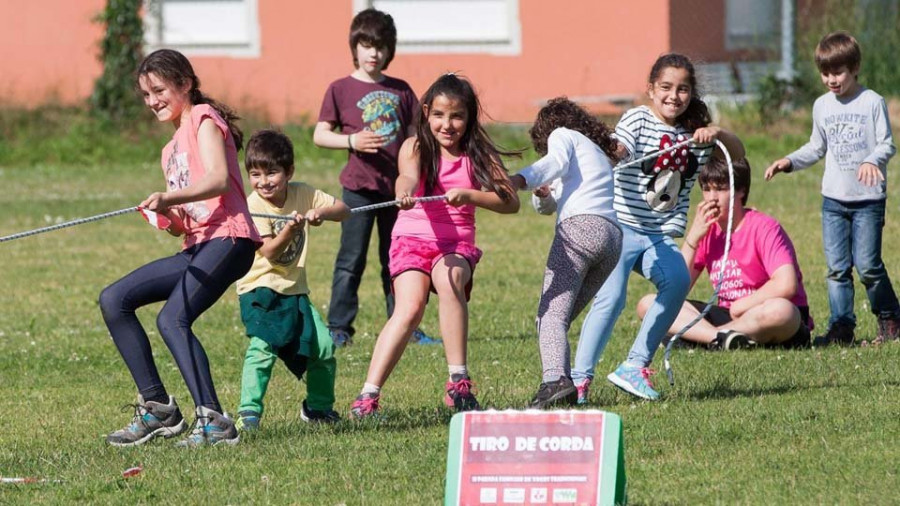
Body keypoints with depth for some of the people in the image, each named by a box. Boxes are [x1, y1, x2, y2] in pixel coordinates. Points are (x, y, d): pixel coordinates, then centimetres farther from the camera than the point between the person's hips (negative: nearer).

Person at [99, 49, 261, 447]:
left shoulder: (204, 118, 0)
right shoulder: (171, 150, 26)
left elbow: (218, 179, -17)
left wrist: (168, 197, -30)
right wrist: (167, 218, 1)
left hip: (227, 239, -10)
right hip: (196, 248, 10)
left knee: (172, 318, -27)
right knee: (114, 300, 2)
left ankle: (214, 422, -32)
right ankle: (157, 408, 1)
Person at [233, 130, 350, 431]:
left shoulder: (303, 195, -1)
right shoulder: (253, 206, -13)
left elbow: (344, 210, -2)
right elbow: (270, 253, -21)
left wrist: (321, 212, -22)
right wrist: (290, 229, -38)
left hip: (294, 291, 5)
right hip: (260, 290, -5)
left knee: (324, 348, 4)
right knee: (262, 346, -24)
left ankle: (318, 407, 25)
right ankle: (248, 412, -26)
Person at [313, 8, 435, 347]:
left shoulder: (400, 90, 10)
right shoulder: (341, 90, -1)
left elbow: (413, 136, 14)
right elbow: (319, 135, -3)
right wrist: (352, 141, -19)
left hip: (396, 186, 4)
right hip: (359, 186, -4)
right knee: (351, 261, -4)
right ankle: (339, 328, -1)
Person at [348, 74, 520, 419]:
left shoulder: (478, 156, 5)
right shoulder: (416, 148, 1)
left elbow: (511, 202, -6)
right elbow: (409, 175, -23)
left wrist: (469, 195, -22)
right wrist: (404, 193, -47)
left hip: (457, 245, 1)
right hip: (413, 239, -1)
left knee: (449, 277, -33)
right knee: (410, 306, -25)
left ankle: (459, 384, -29)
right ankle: (368, 395, -25)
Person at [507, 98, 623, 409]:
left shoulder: (562, 133, 17)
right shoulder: (601, 154, 39)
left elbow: (556, 162, -8)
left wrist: (520, 180, -23)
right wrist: (544, 197, 12)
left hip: (580, 225, -7)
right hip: (613, 237, 7)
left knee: (551, 314, -18)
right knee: (564, 316, 11)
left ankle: (555, 379, -40)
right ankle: (567, 387, -5)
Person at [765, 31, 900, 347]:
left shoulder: (872, 102, -6)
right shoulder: (822, 106, 10)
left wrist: (872, 161, -27)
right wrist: (789, 162, 7)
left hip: (868, 198, -5)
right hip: (833, 199, 5)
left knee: (867, 265, -7)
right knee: (837, 268, 1)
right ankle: (841, 329, 4)